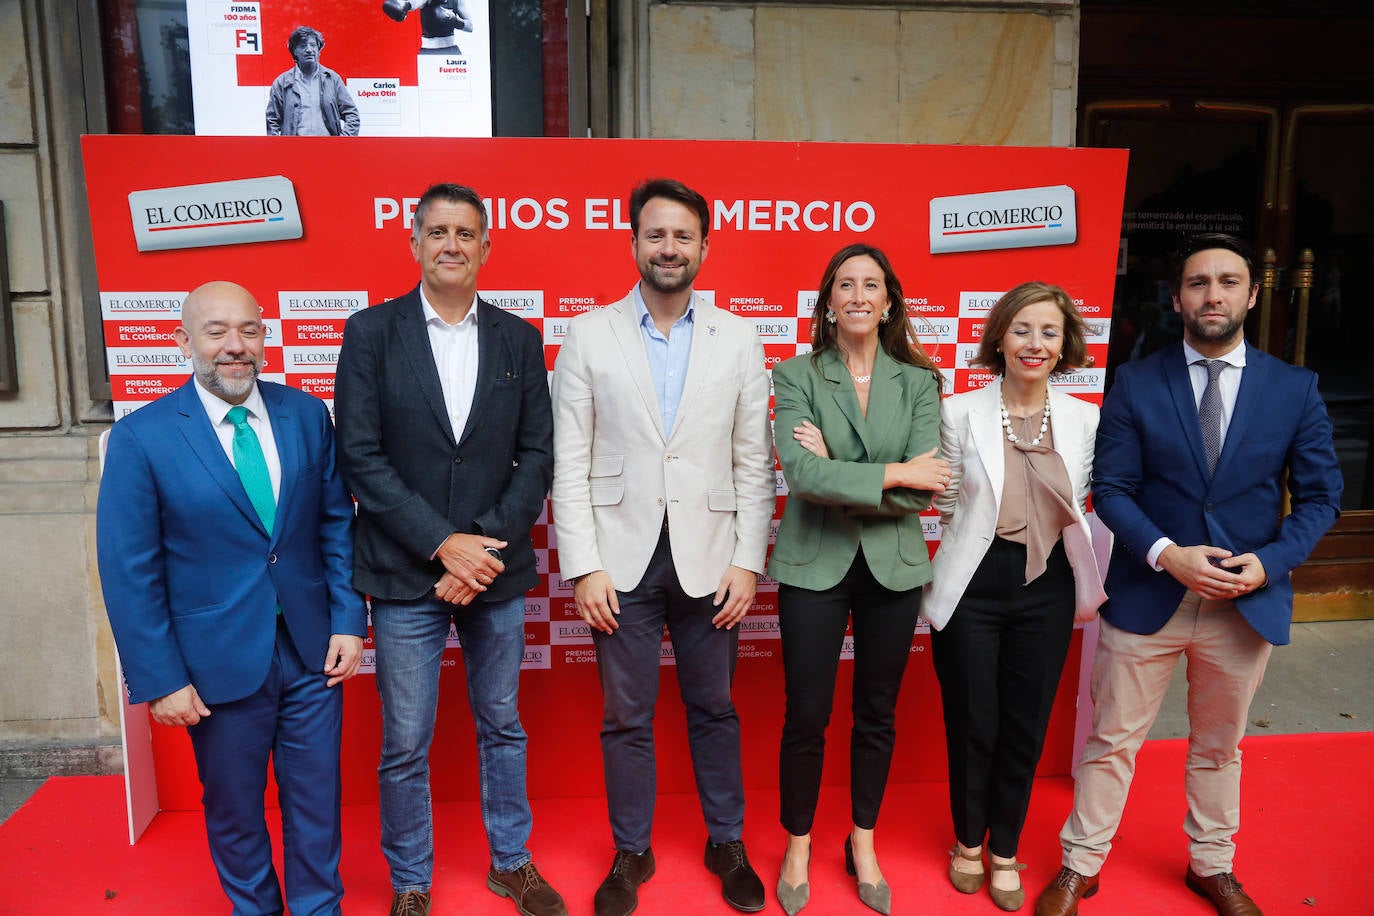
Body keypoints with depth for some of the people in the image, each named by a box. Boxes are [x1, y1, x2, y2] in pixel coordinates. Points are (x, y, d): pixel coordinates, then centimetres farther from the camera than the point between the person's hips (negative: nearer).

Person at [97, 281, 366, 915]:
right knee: (233, 810, 18)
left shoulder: (307, 414, -1)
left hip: (312, 650, 2)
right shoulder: (140, 437, -10)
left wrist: (348, 621, -1)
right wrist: (158, 679, -8)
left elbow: (336, 522, 4)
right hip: (220, 664, -2)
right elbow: (128, 572, -8)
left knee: (315, 800, 15)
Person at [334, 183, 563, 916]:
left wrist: (487, 544, -10)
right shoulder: (371, 332, -2)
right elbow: (360, 456, -8)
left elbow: (537, 453, 1)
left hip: (497, 568, 2)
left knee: (502, 725, 17)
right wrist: (443, 545, -14)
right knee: (405, 744, 9)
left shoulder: (519, 338, 5)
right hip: (407, 576, -2)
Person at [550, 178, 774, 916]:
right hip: (623, 559, 0)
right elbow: (569, 464, -2)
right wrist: (584, 567, -7)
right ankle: (631, 854, 31)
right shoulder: (589, 336, 1)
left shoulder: (737, 340, 4)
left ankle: (726, 842, 34)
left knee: (713, 709, 14)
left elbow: (754, 463, 3)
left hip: (708, 558, 1)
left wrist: (748, 562, -2)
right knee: (626, 716, 11)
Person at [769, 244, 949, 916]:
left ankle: (863, 845, 36)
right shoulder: (796, 375, -4)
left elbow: (924, 490, -9)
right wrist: (890, 474, -16)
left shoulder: (919, 381, 1)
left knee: (877, 714, 14)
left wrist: (837, 474, -14)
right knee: (806, 716, 6)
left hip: (893, 565, 2)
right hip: (814, 564, -2)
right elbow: (800, 474, -18)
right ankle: (798, 846, 30)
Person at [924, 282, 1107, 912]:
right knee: (972, 724, 10)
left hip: (1045, 589, 2)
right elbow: (948, 505, 3)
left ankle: (1004, 852, 34)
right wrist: (992, 537, -5)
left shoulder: (1084, 419, 1)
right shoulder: (960, 412, -5)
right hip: (973, 586, -2)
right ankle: (968, 842, 35)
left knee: (1025, 729, 13)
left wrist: (1089, 579, 4)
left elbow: (1079, 507, 9)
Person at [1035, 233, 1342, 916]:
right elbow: (1111, 488, -6)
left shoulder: (1294, 389, 0)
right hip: (1147, 596, -1)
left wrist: (1271, 561, -13)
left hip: (1246, 601, 2)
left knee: (1219, 748, 20)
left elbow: (1320, 495, 3)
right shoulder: (1136, 384, -4)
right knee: (1111, 741, 9)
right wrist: (1167, 554, -20)